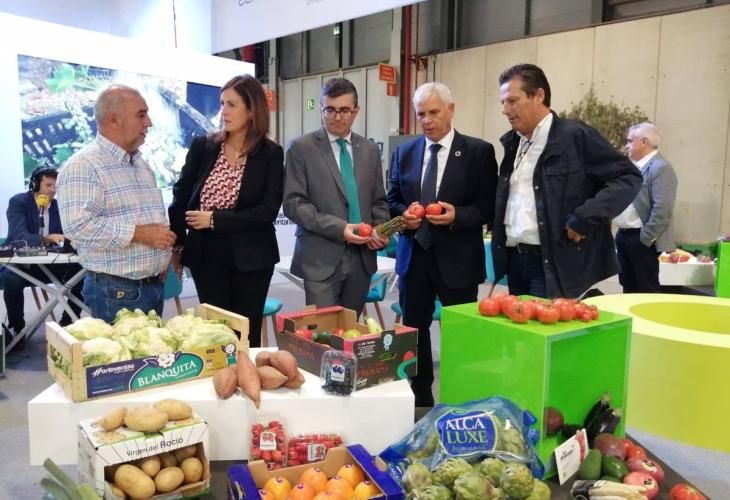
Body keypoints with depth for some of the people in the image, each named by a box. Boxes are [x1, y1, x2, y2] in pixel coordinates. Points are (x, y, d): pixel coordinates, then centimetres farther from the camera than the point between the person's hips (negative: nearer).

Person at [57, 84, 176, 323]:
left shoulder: (142, 164, 16)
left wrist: (162, 260, 11)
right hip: (116, 291, -8)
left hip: (155, 286, 8)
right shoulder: (83, 165, -12)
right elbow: (79, 225, -23)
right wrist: (137, 233, -21)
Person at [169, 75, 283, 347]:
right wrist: (175, 246, 6)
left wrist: (215, 219, -15)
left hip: (251, 258, -1)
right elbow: (180, 197, 7)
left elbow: (268, 211, -11)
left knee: (247, 333, 8)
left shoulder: (271, 154, -4)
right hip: (207, 255, 1)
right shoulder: (202, 146, 1)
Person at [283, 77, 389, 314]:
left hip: (362, 257, 4)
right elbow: (293, 203, -8)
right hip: (321, 258, -4)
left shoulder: (370, 150, 12)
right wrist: (338, 228, -17)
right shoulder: (301, 148, -2)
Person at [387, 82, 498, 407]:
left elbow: (489, 206, -5)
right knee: (413, 331, 13)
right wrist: (404, 213, -8)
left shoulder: (479, 151, -4)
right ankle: (420, 401, 30)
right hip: (414, 257, 4)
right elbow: (392, 200, 14)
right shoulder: (404, 152, 9)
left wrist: (457, 215, -21)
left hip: (457, 259, -4)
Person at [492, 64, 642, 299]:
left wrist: (586, 218, -17)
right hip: (514, 260, 7)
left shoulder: (577, 136, -8)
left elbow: (629, 177, -8)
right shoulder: (509, 143, 13)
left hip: (556, 264, -6)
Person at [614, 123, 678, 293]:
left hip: (641, 239, -9)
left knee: (647, 291, 1)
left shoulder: (661, 168, -14)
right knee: (628, 287, 16)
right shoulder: (633, 166, 15)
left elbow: (662, 209, -21)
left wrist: (646, 238, -18)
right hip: (623, 236, 9)